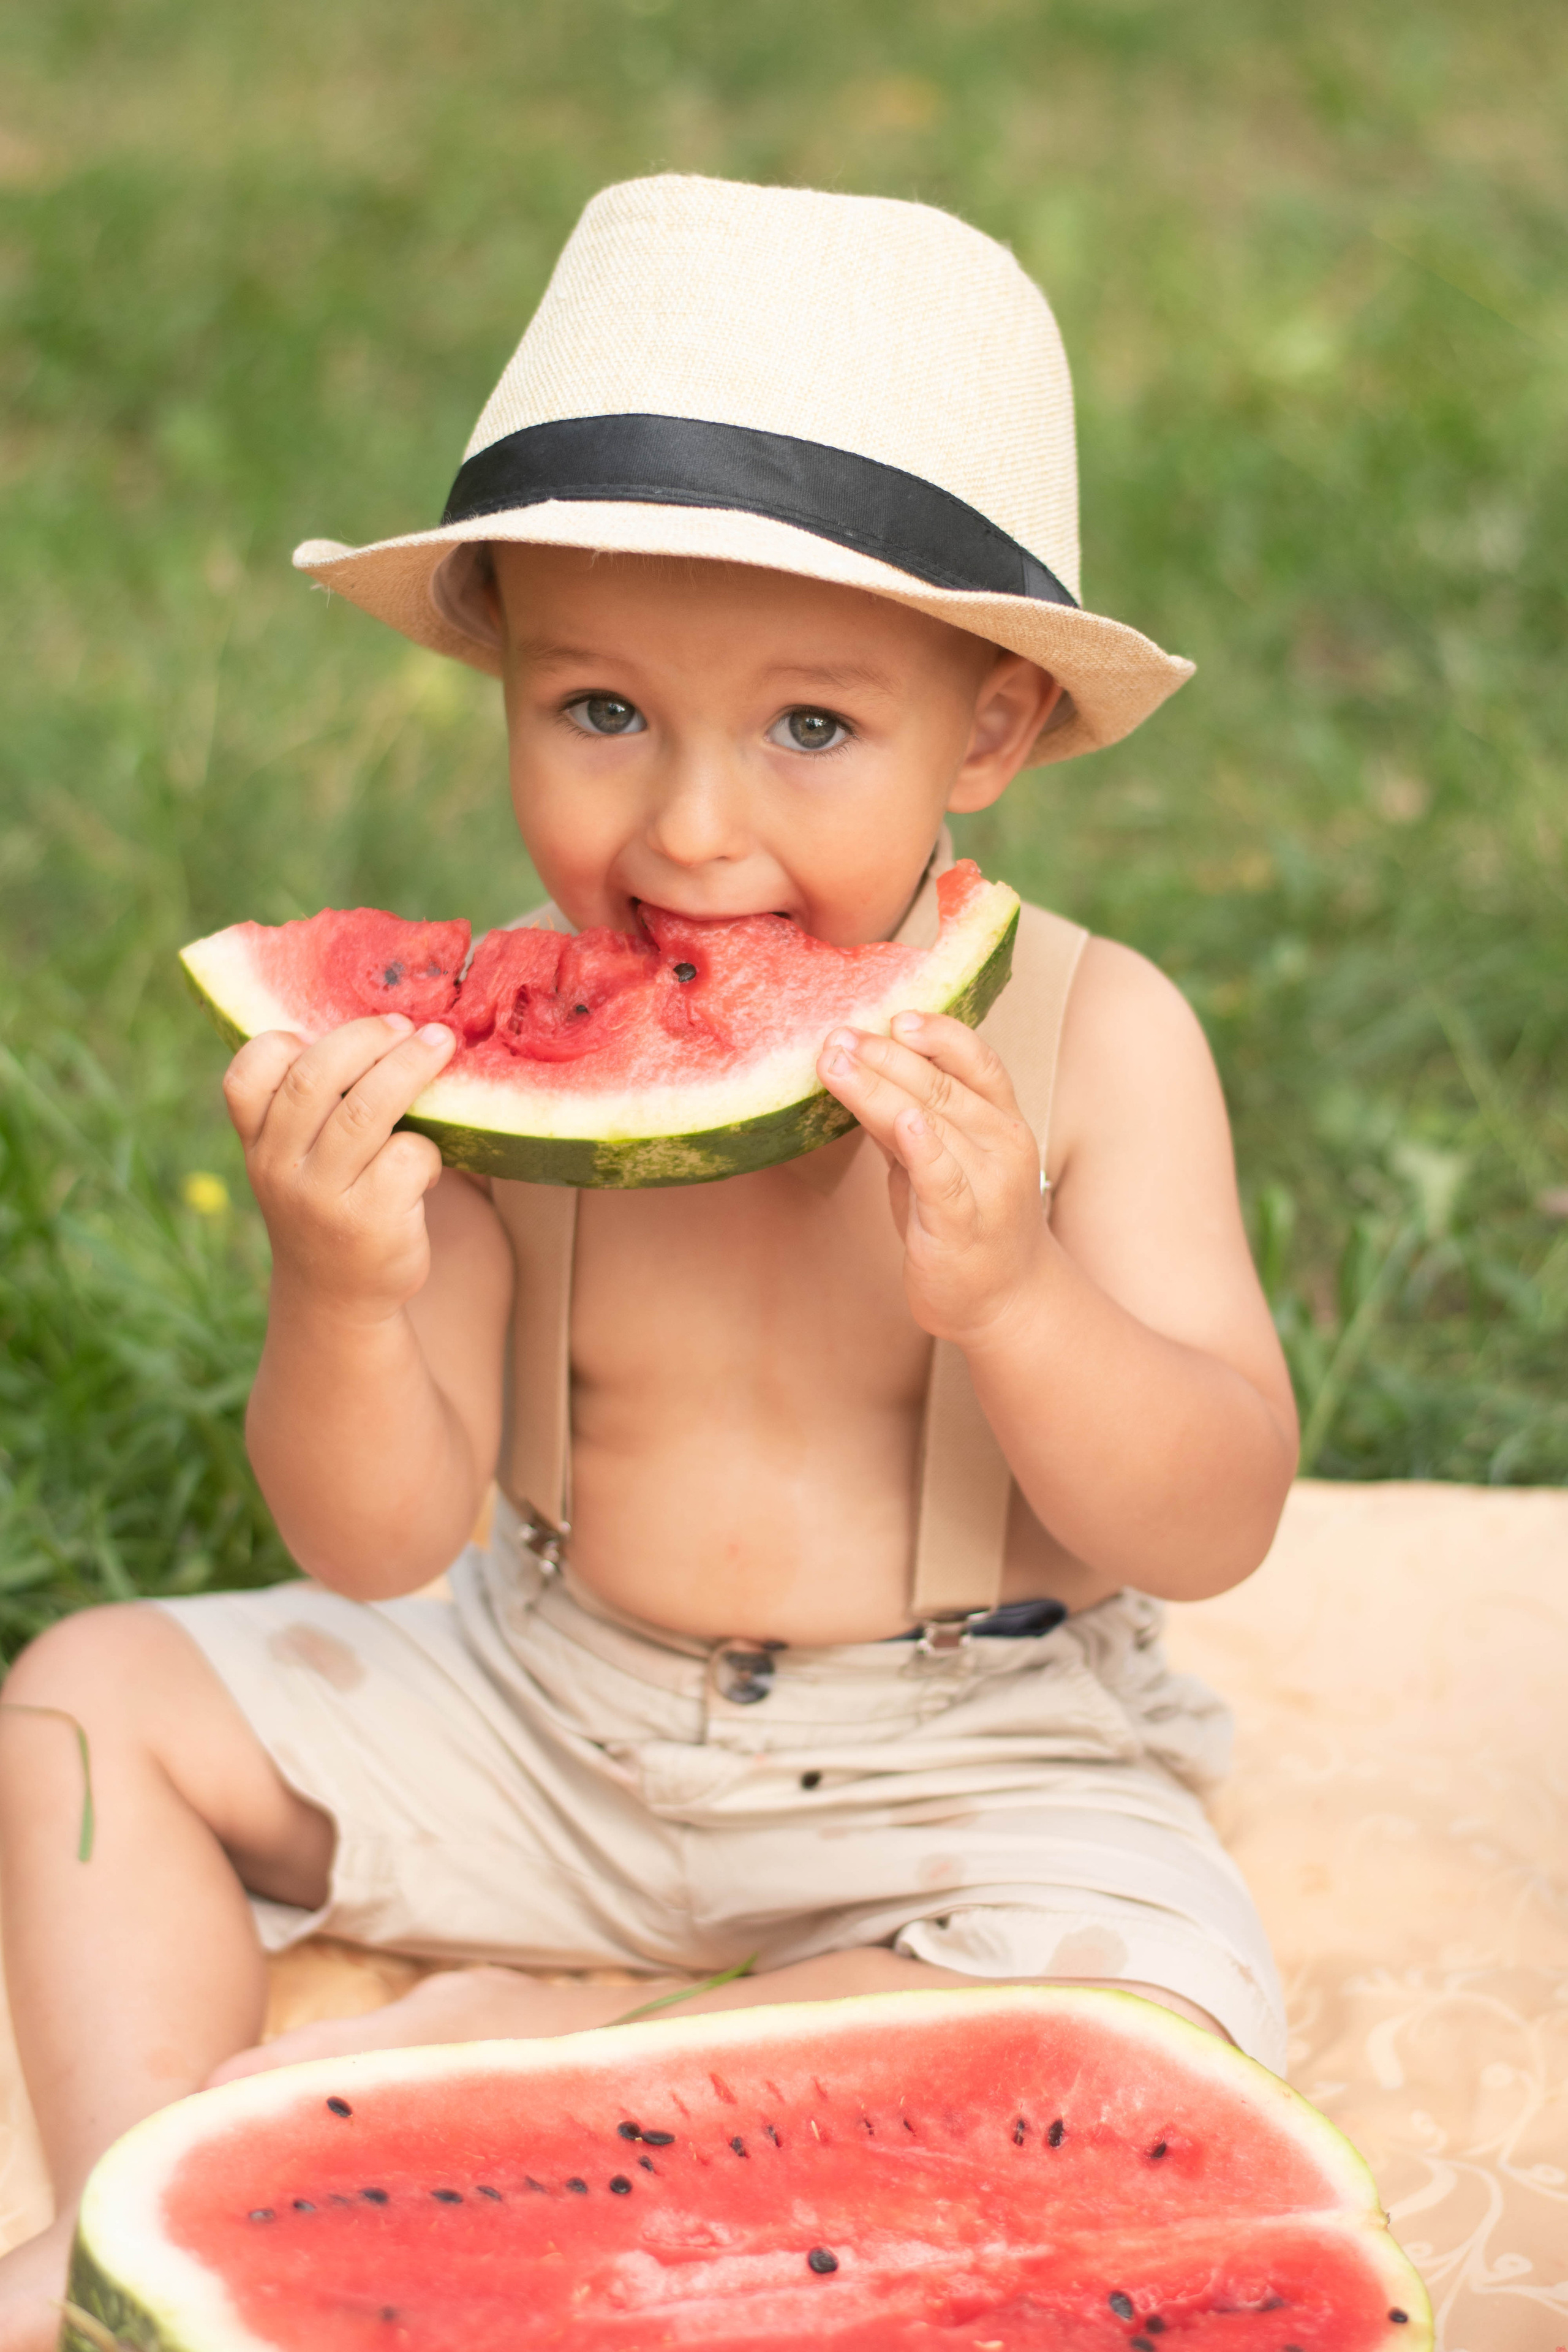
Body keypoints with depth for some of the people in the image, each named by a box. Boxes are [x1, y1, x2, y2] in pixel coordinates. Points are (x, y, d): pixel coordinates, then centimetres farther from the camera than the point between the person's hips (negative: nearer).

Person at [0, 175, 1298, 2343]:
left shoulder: (1087, 1043, -16)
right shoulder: (487, 1046, -12)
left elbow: (1217, 1524, -19)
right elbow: (382, 1548, -12)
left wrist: (1005, 1290, -37)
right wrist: (343, 1301, -34)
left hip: (971, 1773, -3)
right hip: (552, 1713, 3)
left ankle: (524, 2051, -21)